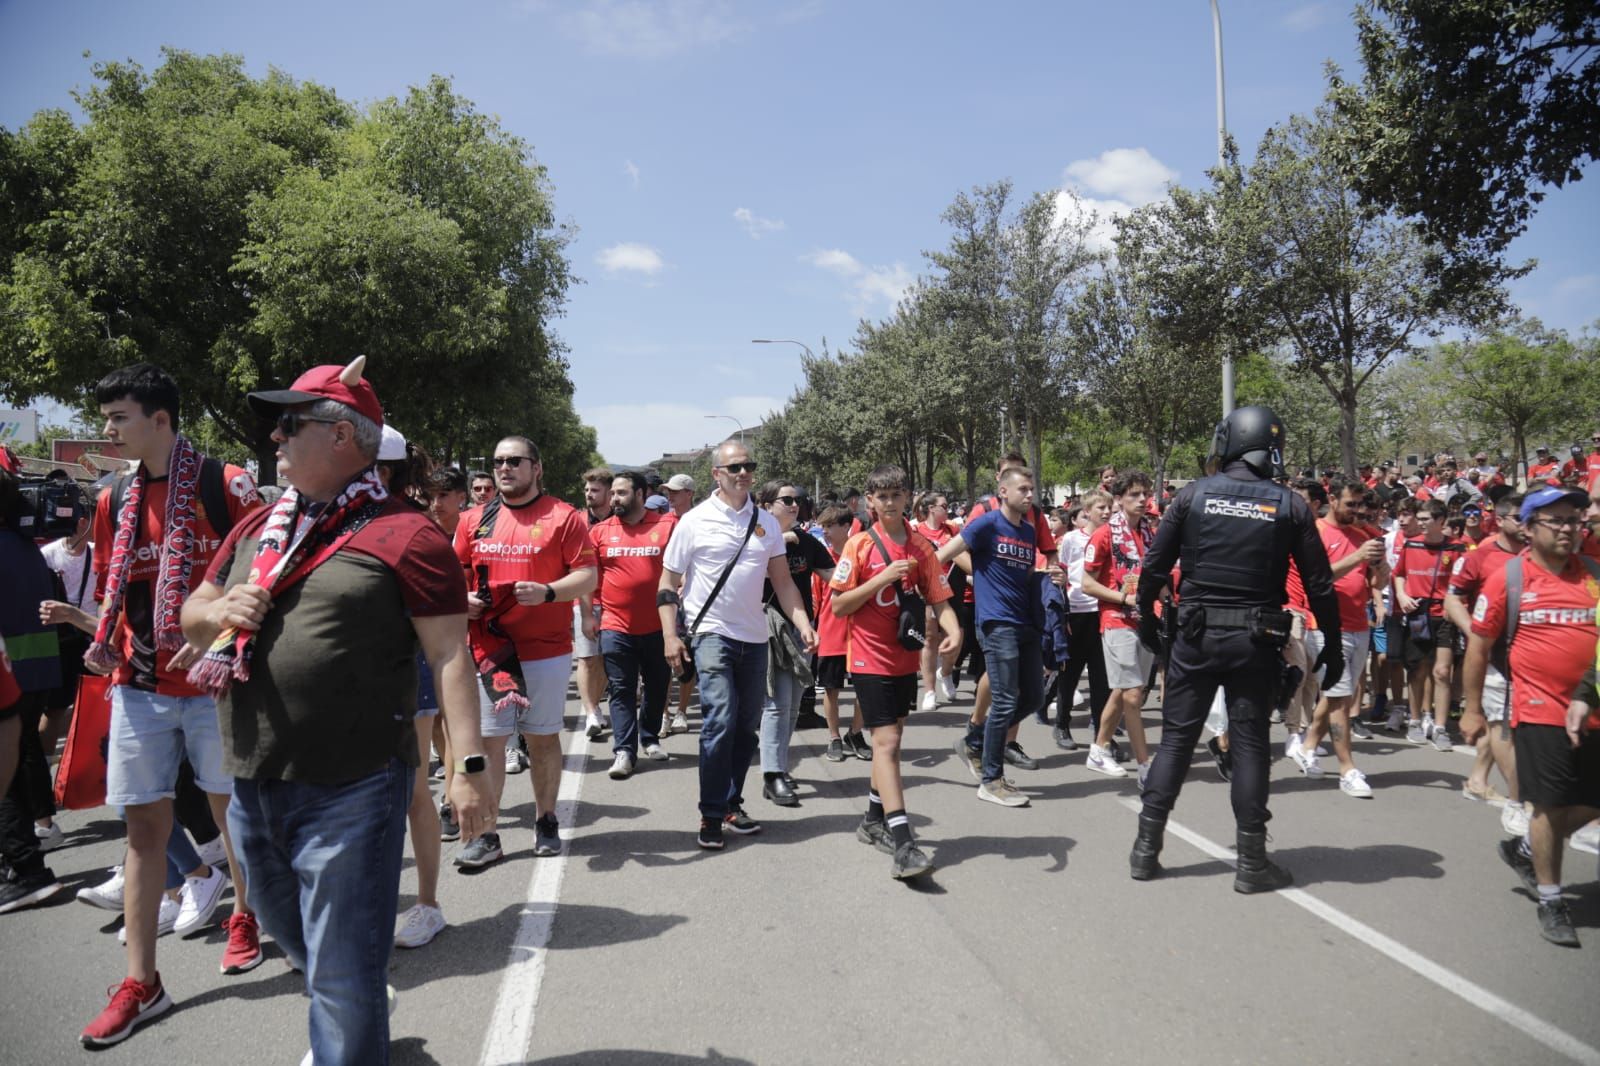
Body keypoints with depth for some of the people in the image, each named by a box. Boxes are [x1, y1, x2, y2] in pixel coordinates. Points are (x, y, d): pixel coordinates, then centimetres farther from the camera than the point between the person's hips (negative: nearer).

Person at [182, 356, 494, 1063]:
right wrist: (221, 610, -3)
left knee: (343, 980, 2)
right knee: (298, 946, 28)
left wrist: (469, 766, -20)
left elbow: (450, 656, -14)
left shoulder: (403, 534, -11)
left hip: (349, 793, -8)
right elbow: (191, 614, 21)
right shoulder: (257, 530, 11)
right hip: (252, 788, 8)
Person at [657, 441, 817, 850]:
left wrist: (804, 625, -4)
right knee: (720, 720, -14)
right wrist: (670, 635, -9)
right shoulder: (695, 521, -4)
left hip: (754, 637, 5)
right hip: (712, 633, -5)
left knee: (746, 726, 10)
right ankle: (711, 816, -3)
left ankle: (732, 804, 25)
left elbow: (782, 582, 9)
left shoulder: (767, 524, 7)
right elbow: (668, 583, -1)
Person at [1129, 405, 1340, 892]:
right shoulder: (1289, 505, -2)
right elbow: (1320, 585, 0)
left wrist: (1146, 620, 13)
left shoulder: (1194, 494, -3)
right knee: (1249, 743, 8)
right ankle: (1251, 861, 15)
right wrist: (1332, 647, 10)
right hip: (1257, 639, 0)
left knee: (1176, 737, 8)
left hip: (1196, 634, 0)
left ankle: (1146, 849, 14)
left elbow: (1154, 565, -1)